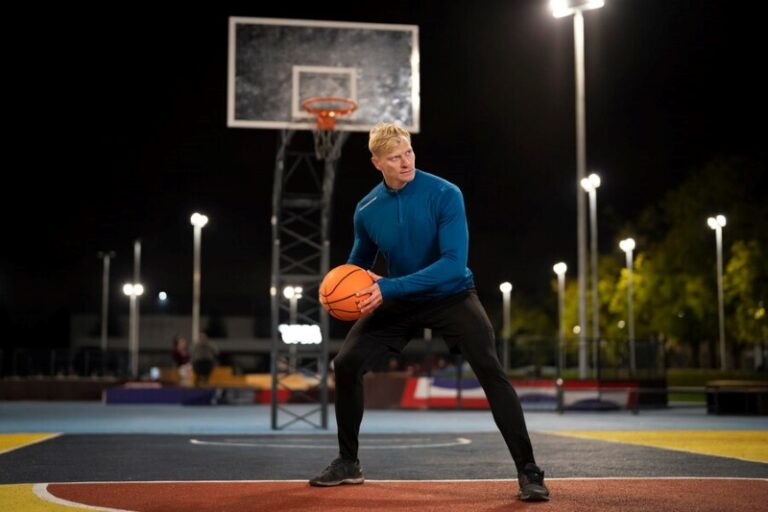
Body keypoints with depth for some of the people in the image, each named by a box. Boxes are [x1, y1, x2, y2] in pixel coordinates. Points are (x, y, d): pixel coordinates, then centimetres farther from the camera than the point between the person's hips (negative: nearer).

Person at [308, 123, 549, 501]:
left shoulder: (444, 195, -20)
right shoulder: (367, 209, -7)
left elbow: (455, 263, -29)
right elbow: (359, 261, 12)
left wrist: (389, 288, -34)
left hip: (451, 296, -4)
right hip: (398, 301, 4)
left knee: (491, 371, -22)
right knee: (346, 363, -7)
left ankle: (528, 472, -13)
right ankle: (348, 463, 11)